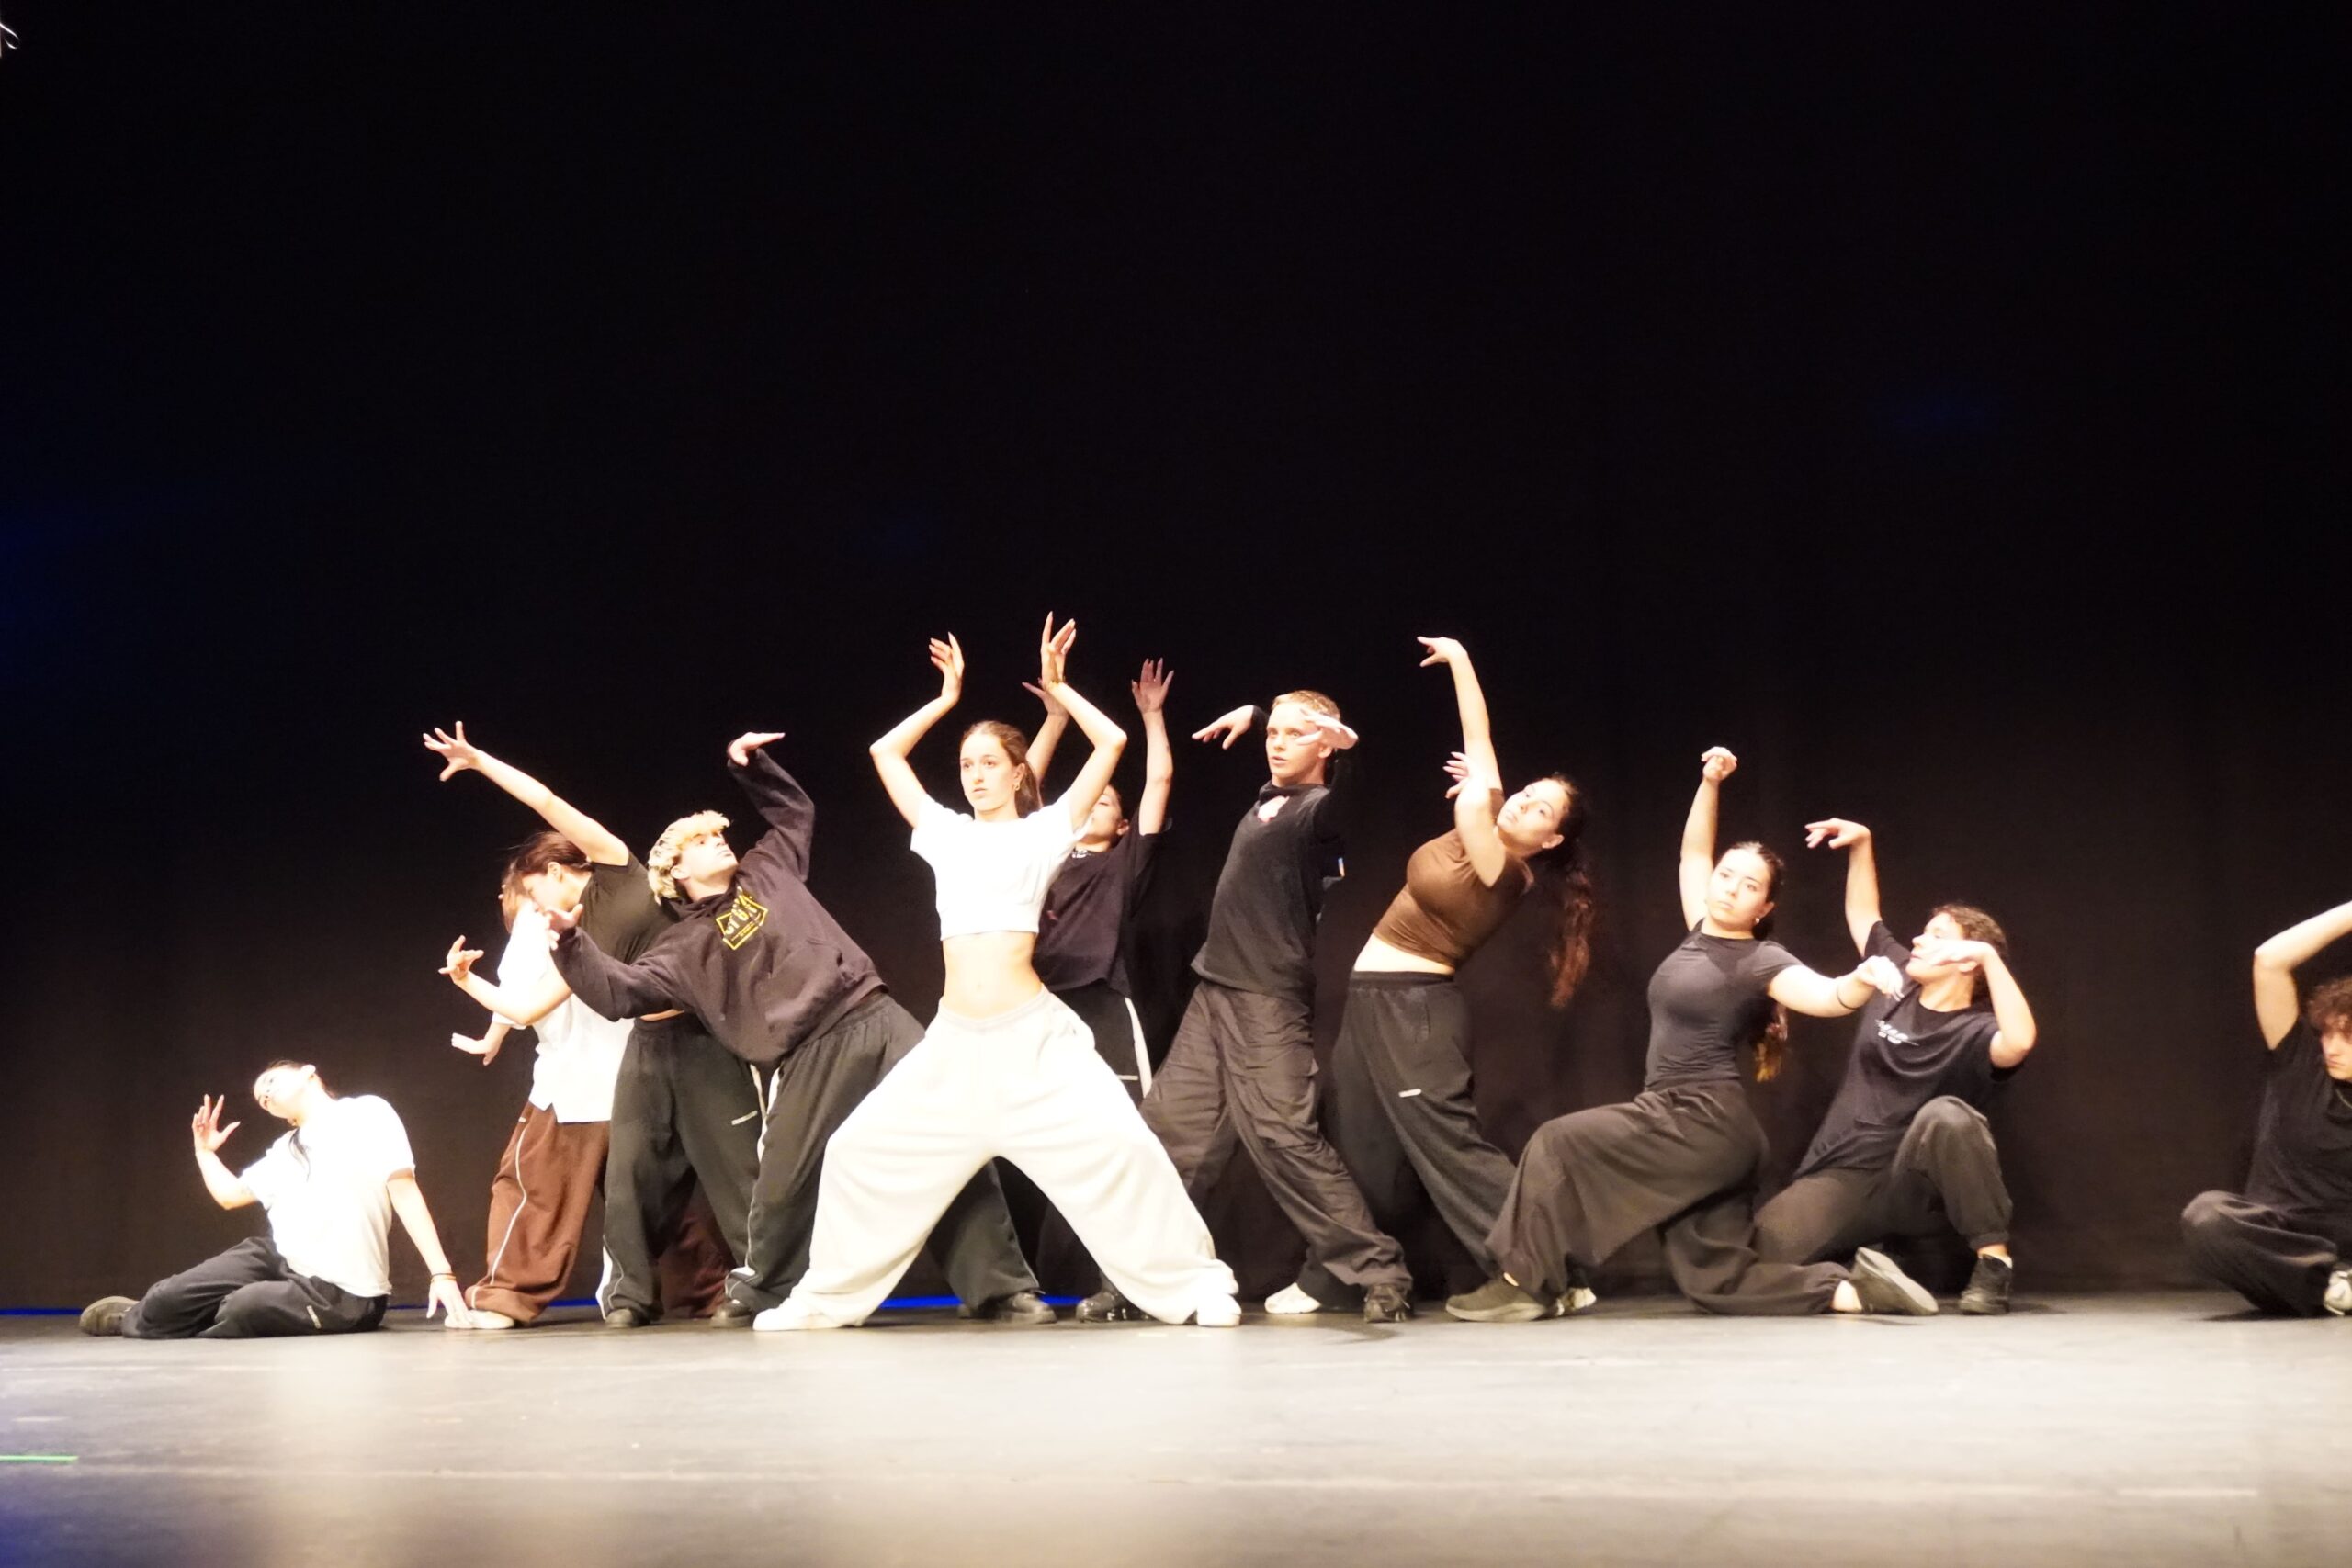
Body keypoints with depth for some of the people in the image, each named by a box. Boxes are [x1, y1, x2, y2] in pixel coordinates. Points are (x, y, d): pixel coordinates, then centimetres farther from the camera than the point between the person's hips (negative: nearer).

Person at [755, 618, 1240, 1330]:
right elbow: (884, 752, 23)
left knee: (1119, 1145, -17)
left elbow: (1112, 743, 0)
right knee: (860, 1151, 4)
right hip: (953, 1042, 4)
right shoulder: (948, 835, 15)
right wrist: (947, 698, 23)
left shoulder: (1041, 833, 6)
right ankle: (825, 1297, 20)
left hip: (1035, 1036, -4)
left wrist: (1056, 688, 7)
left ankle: (1196, 1283, -4)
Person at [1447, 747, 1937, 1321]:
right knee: (1714, 1279, 4)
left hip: (1706, 1123, -8)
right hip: (1691, 1127, 8)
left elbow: (1827, 997, -25)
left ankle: (1527, 1284, -5)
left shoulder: (1761, 961, -8)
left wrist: (1865, 979, -46)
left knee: (1558, 1143, -11)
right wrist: (1710, 783, 10)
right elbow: (1693, 854, 22)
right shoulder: (1702, 934, 12)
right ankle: (1851, 1289, 2)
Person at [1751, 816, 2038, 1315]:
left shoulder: (1975, 1032, -7)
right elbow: (1862, 915, 26)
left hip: (1915, 1187, -4)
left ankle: (1994, 1264, -19)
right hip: (1842, 1178, 4)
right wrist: (1862, 843, 18)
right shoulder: (1895, 983, 10)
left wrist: (1990, 955, -26)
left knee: (1944, 1115, -39)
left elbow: (2020, 1042, -32)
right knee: (1766, 1248, -25)